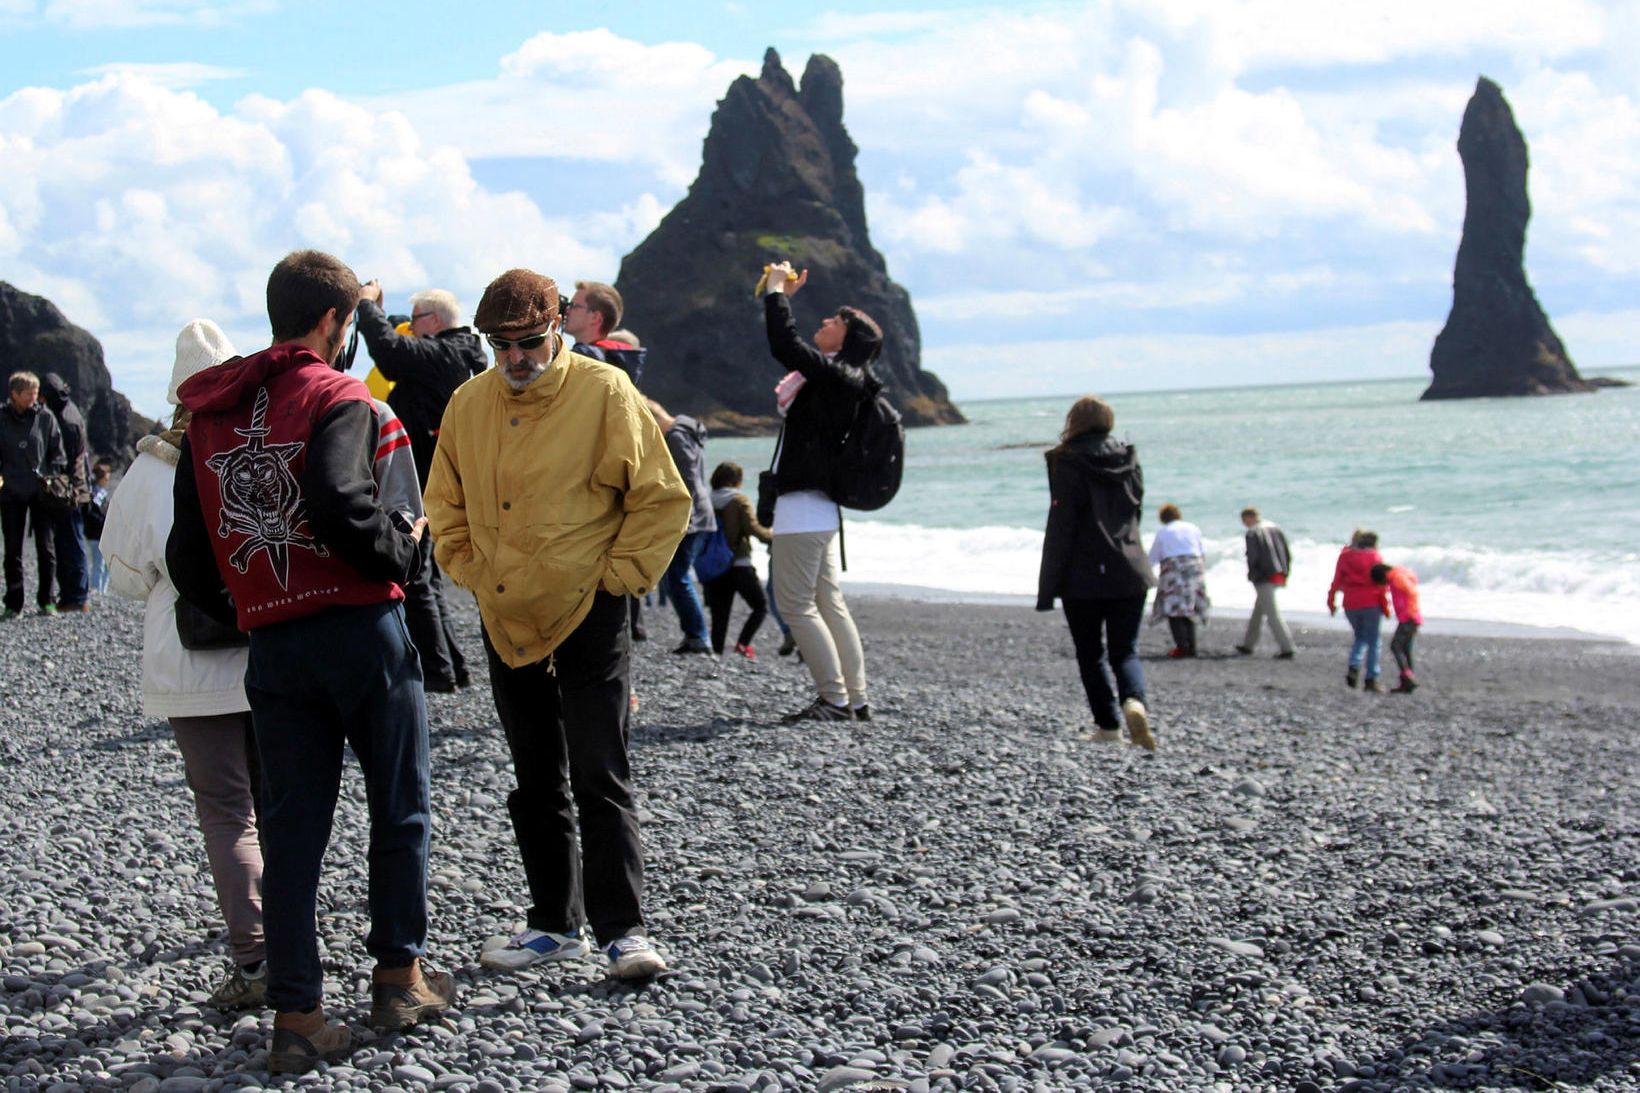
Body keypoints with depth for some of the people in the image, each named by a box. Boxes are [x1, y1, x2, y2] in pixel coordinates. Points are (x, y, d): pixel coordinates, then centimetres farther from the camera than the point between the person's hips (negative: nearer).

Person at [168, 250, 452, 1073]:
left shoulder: (209, 417, 11)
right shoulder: (335, 398, -8)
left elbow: (187, 556, 11)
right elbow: (338, 507, -25)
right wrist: (405, 550, -8)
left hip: (272, 646, 5)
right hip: (360, 629, -5)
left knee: (292, 828, 8)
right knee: (399, 809, 12)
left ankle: (296, 1016, 7)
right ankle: (399, 976, 20)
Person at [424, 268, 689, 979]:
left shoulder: (606, 393, -9)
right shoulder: (468, 405, 4)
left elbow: (662, 499, -6)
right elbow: (445, 503, 18)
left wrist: (617, 575, -8)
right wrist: (469, 570, 7)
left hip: (588, 617, -5)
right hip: (505, 620, 5)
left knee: (599, 778, -7)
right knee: (537, 783, 13)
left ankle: (622, 928, -1)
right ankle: (555, 924, 22)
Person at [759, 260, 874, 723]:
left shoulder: (836, 375, -13)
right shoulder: (833, 378, 14)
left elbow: (784, 345, -24)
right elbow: (788, 348, 30)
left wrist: (777, 291, -12)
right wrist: (780, 295, 26)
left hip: (804, 505, -10)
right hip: (817, 505, 10)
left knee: (795, 604, -7)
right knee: (828, 603, 12)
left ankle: (836, 700, -6)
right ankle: (856, 699, 14)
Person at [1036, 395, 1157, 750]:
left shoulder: (1069, 464, -9)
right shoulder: (1128, 460, 7)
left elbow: (1060, 527, -11)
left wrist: (1047, 587, -8)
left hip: (1084, 577, -4)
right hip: (1129, 574, 4)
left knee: (1091, 655, 10)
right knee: (1126, 651, 7)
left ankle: (1109, 727, 7)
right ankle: (1134, 701, -20)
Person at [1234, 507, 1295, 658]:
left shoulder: (1252, 533, -8)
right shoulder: (1275, 528, 14)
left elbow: (1252, 556, -17)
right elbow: (1287, 554, 12)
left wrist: (1251, 574, -1)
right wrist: (1285, 573, 15)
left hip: (1263, 578, -8)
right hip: (1278, 576, 8)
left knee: (1272, 614, -6)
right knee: (1258, 611, 20)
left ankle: (1286, 648, -12)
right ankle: (1248, 645, 28)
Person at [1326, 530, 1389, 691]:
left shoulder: (1345, 557, 6)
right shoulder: (1375, 558, -4)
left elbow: (1336, 581, 5)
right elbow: (1381, 584, -7)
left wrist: (1331, 602, 12)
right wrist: (1386, 607, -1)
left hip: (1350, 605, 4)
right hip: (1371, 605, -4)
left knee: (1360, 637, 21)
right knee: (1373, 642, 5)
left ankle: (1354, 667, -2)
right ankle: (1371, 679, 1)